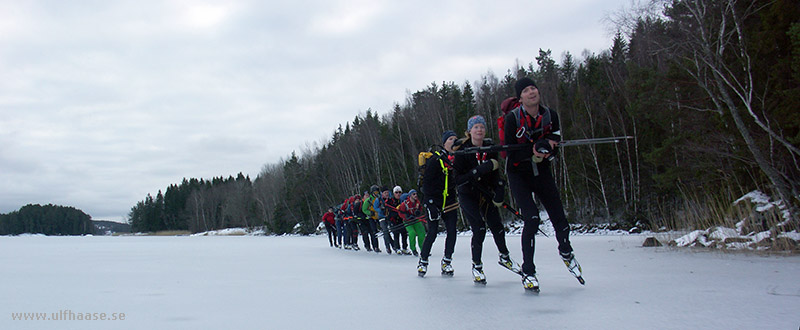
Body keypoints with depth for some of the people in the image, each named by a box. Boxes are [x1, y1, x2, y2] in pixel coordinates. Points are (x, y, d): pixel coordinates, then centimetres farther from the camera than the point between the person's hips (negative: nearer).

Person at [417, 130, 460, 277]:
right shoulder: (436, 159, -9)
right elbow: (427, 182, -12)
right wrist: (430, 203, -18)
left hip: (449, 202, 5)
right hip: (434, 201, -5)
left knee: (452, 231, -4)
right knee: (432, 232, -6)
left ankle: (447, 262, 8)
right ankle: (423, 261, 10)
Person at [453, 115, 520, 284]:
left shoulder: (490, 148, -4)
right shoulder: (462, 151, -17)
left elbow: (495, 174, 2)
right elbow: (458, 180, -22)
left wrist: (499, 190, -14)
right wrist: (479, 171, -32)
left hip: (486, 193, 4)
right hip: (468, 195, -4)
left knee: (497, 226, 5)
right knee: (479, 229, -15)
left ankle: (504, 257, 30)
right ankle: (476, 266, 1)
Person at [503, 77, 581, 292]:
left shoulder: (550, 116, -5)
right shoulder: (513, 119, -16)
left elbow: (555, 145, 2)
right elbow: (510, 154, -17)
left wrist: (548, 149, -21)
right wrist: (533, 149, -31)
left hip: (542, 172, 4)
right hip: (518, 174, -4)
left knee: (559, 216, 1)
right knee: (532, 219, -17)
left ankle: (566, 253, 34)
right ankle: (528, 272, -4)